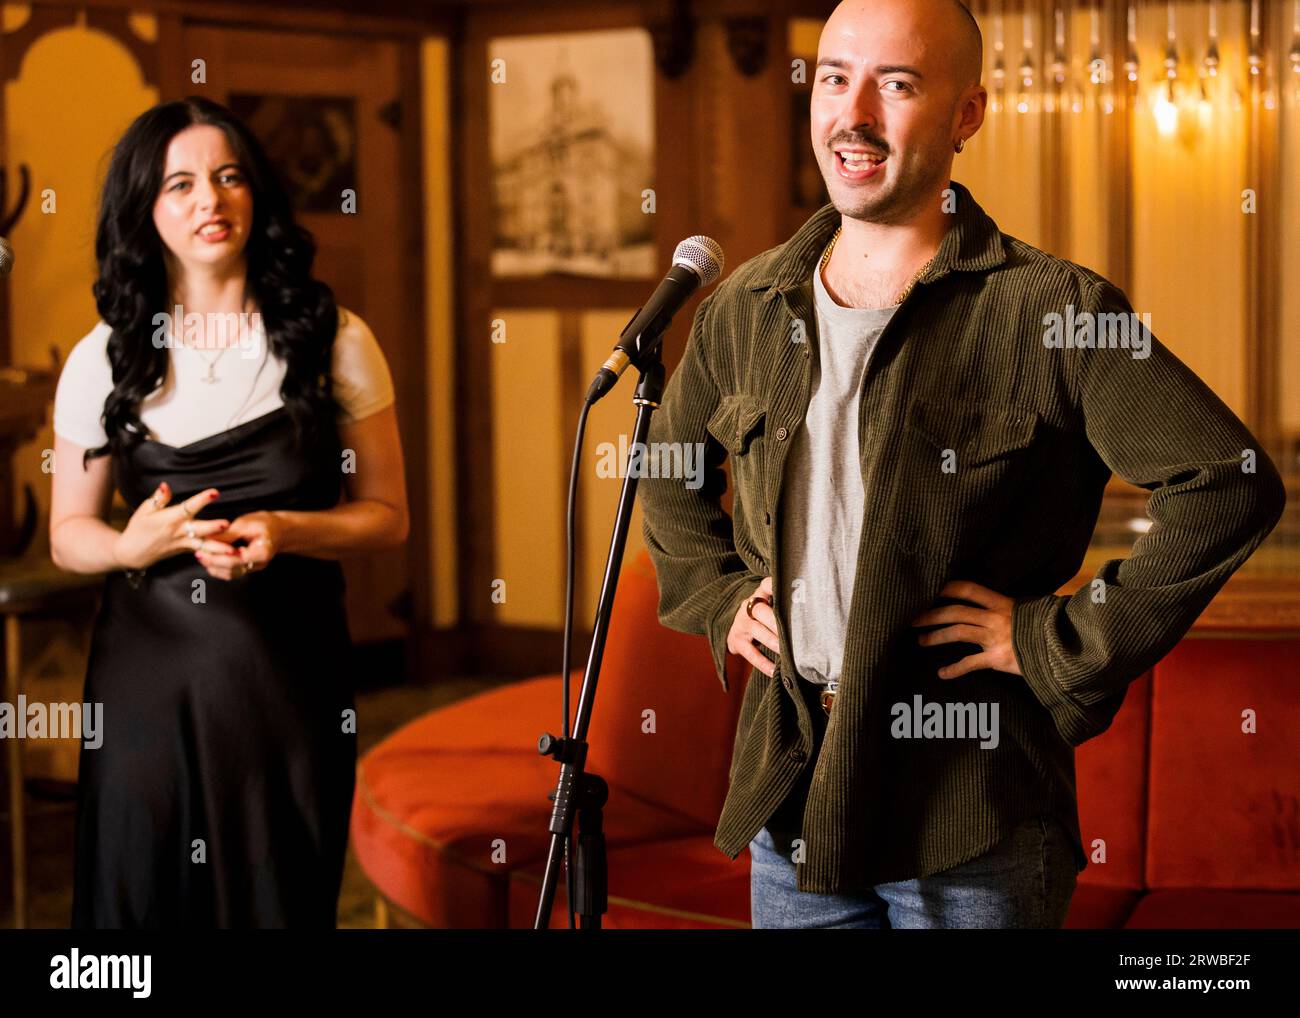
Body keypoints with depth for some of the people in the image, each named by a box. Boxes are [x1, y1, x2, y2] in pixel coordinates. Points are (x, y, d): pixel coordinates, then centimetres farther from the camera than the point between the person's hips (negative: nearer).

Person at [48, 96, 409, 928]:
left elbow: (387, 515, 4)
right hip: (149, 671, 1)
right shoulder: (105, 358, 3)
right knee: (144, 898, 4)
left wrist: (284, 530, -15)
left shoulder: (333, 340, 0)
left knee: (282, 895, 4)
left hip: (290, 668, 0)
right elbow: (68, 535, 8)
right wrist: (134, 544, -14)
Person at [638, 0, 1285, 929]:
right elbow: (669, 469, 26)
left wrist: (1062, 643, -14)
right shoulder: (747, 308, 8)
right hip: (790, 798, 5)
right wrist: (719, 599, 12)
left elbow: (1231, 481, -16)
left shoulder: (1050, 311, -10)